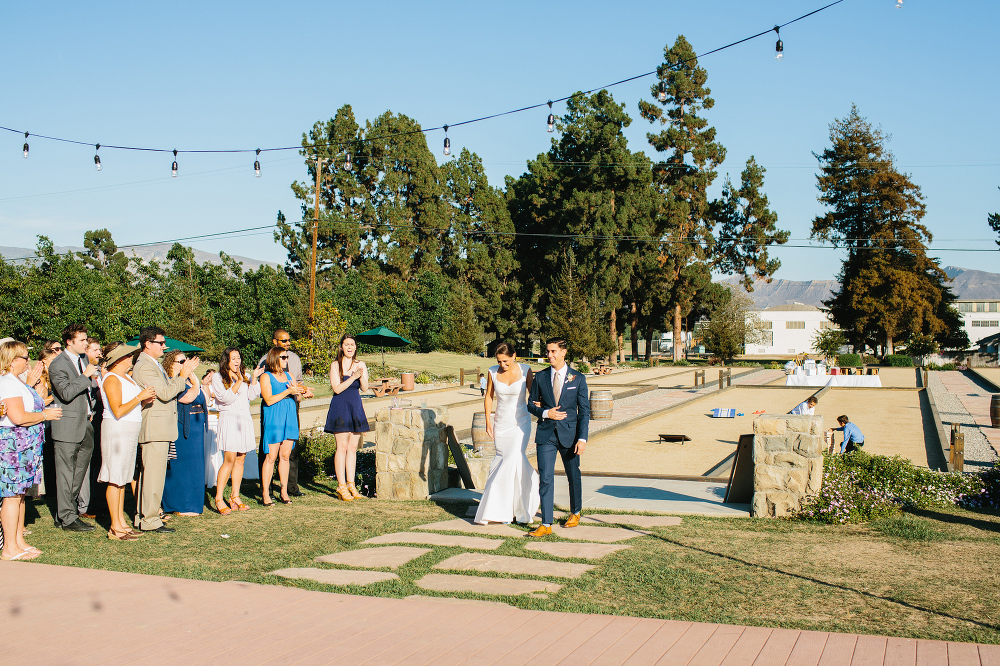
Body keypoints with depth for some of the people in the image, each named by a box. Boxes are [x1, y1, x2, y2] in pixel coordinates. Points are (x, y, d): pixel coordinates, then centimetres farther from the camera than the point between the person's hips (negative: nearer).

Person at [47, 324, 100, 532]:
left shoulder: (82, 360, 14)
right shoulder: (57, 364, -11)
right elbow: (66, 393, -23)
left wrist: (90, 410, 15)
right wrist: (86, 376, -20)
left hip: (85, 425, 8)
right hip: (68, 427, -8)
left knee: (78, 473, 12)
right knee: (66, 475, -2)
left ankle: (64, 514, 22)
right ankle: (67, 518, 5)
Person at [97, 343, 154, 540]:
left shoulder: (127, 378, 17)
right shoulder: (111, 379, -12)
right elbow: (118, 411, -19)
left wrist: (146, 398, 4)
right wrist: (140, 397, -17)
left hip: (130, 432, 10)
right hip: (116, 430, -10)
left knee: (122, 479, 12)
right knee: (115, 479, -6)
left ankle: (121, 521, 16)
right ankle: (115, 527, -3)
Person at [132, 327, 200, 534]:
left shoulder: (154, 364, 18)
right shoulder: (144, 367, -16)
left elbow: (168, 388, 21)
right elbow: (165, 393, -20)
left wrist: (183, 374, 11)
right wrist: (183, 376, -13)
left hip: (160, 429, 11)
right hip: (155, 429, -11)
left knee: (148, 474, 15)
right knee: (154, 475, -7)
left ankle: (143, 516, 23)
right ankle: (150, 520, -3)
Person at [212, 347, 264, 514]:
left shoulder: (244, 376, 17)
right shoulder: (218, 377, 1)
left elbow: (252, 396, 7)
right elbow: (226, 398, -12)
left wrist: (254, 378, -3)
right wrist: (238, 382, -20)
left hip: (245, 419, 6)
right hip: (229, 419, -6)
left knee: (240, 460, 5)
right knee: (229, 460, -12)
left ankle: (235, 496, 12)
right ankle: (219, 499, -7)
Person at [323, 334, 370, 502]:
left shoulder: (360, 365, 9)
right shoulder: (335, 365, -3)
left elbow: (365, 388, -1)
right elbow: (337, 388, -13)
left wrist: (361, 376, -20)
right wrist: (353, 377, -20)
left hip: (356, 407, 4)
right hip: (340, 407, -4)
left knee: (353, 447, 6)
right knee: (342, 447, -6)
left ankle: (351, 484, 11)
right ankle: (341, 486, -2)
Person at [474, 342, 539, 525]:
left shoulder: (525, 371, -8)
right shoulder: (493, 372, -3)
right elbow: (489, 397, 8)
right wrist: (488, 421, 1)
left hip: (521, 422, -2)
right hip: (501, 423, 2)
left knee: (514, 459, -13)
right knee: (503, 460, 0)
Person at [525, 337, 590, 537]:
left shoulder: (578, 378, -2)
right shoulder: (540, 377, 3)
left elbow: (584, 410, -2)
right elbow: (531, 404, 11)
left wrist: (582, 438, -10)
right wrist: (545, 413, -10)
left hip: (569, 434, -1)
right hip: (546, 434, 1)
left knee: (573, 476, 14)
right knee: (545, 478, -7)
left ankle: (575, 512, 38)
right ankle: (546, 524, -4)